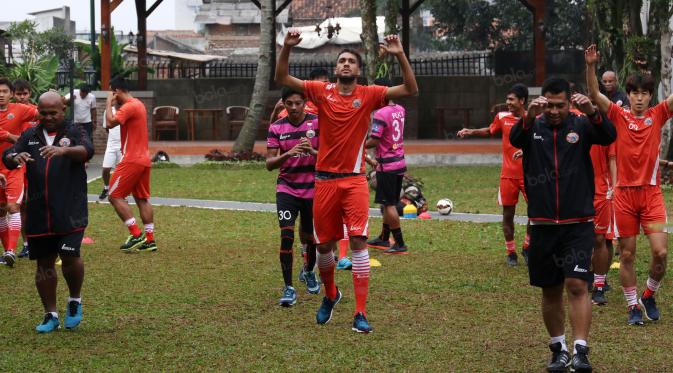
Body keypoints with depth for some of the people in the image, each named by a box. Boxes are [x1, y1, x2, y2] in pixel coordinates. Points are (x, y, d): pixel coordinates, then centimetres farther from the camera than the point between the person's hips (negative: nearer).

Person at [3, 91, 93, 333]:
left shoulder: (74, 133, 2)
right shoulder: (30, 136, 12)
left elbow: (87, 150, -18)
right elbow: (7, 158, 3)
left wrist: (64, 150, -39)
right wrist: (15, 157, -23)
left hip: (70, 212, -4)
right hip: (38, 212, 4)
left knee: (70, 256, -15)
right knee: (44, 263, 8)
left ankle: (75, 301, 13)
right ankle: (50, 315, 20)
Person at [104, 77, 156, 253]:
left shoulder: (129, 106, -15)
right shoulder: (138, 104, 15)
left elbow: (110, 123, -24)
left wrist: (109, 103, -11)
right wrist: (115, 104, 11)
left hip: (132, 160, -10)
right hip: (144, 159, 10)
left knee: (115, 196, -5)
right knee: (142, 199, 11)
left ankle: (136, 235, -10)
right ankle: (149, 239, 9)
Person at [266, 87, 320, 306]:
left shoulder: (317, 123, -5)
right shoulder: (276, 128, -1)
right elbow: (269, 163, -4)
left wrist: (312, 152, -26)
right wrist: (288, 154, -24)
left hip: (313, 189, 0)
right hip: (287, 188, 0)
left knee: (310, 237, 13)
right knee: (286, 236, -15)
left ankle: (309, 272, 44)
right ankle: (288, 288, -10)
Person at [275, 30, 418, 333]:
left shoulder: (369, 95, 0)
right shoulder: (322, 92, 3)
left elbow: (410, 90, -9)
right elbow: (282, 79, 0)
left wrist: (400, 55, -20)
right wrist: (287, 47, -14)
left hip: (354, 180, -2)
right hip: (325, 180, 2)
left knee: (358, 241, -14)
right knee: (324, 244, 9)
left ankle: (360, 313, -12)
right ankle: (330, 295, 36)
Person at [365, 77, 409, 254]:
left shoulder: (380, 114, -18)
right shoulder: (400, 110, 6)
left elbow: (374, 141, -20)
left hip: (386, 166, -8)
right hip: (400, 162, 8)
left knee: (389, 205, -2)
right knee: (391, 203, 17)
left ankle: (400, 244, -2)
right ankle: (384, 239, 28)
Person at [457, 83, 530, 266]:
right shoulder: (502, 117, 3)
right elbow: (489, 131, 22)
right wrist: (471, 132, 10)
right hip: (508, 174, 2)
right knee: (508, 214, 4)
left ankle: (527, 248, 13)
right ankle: (511, 253, 16)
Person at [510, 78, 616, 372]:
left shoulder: (581, 125, -2)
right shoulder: (533, 127, 1)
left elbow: (609, 136, -19)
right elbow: (515, 139, -19)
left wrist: (592, 112, -39)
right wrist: (529, 116, -40)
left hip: (578, 223, -2)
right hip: (542, 223, 2)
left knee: (577, 284, -13)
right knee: (550, 290, 10)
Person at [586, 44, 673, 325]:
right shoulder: (618, 116, 2)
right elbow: (594, 94, -11)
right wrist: (591, 66, -26)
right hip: (624, 193, 0)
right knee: (627, 254, 4)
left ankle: (649, 295, 15)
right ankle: (633, 306, 16)